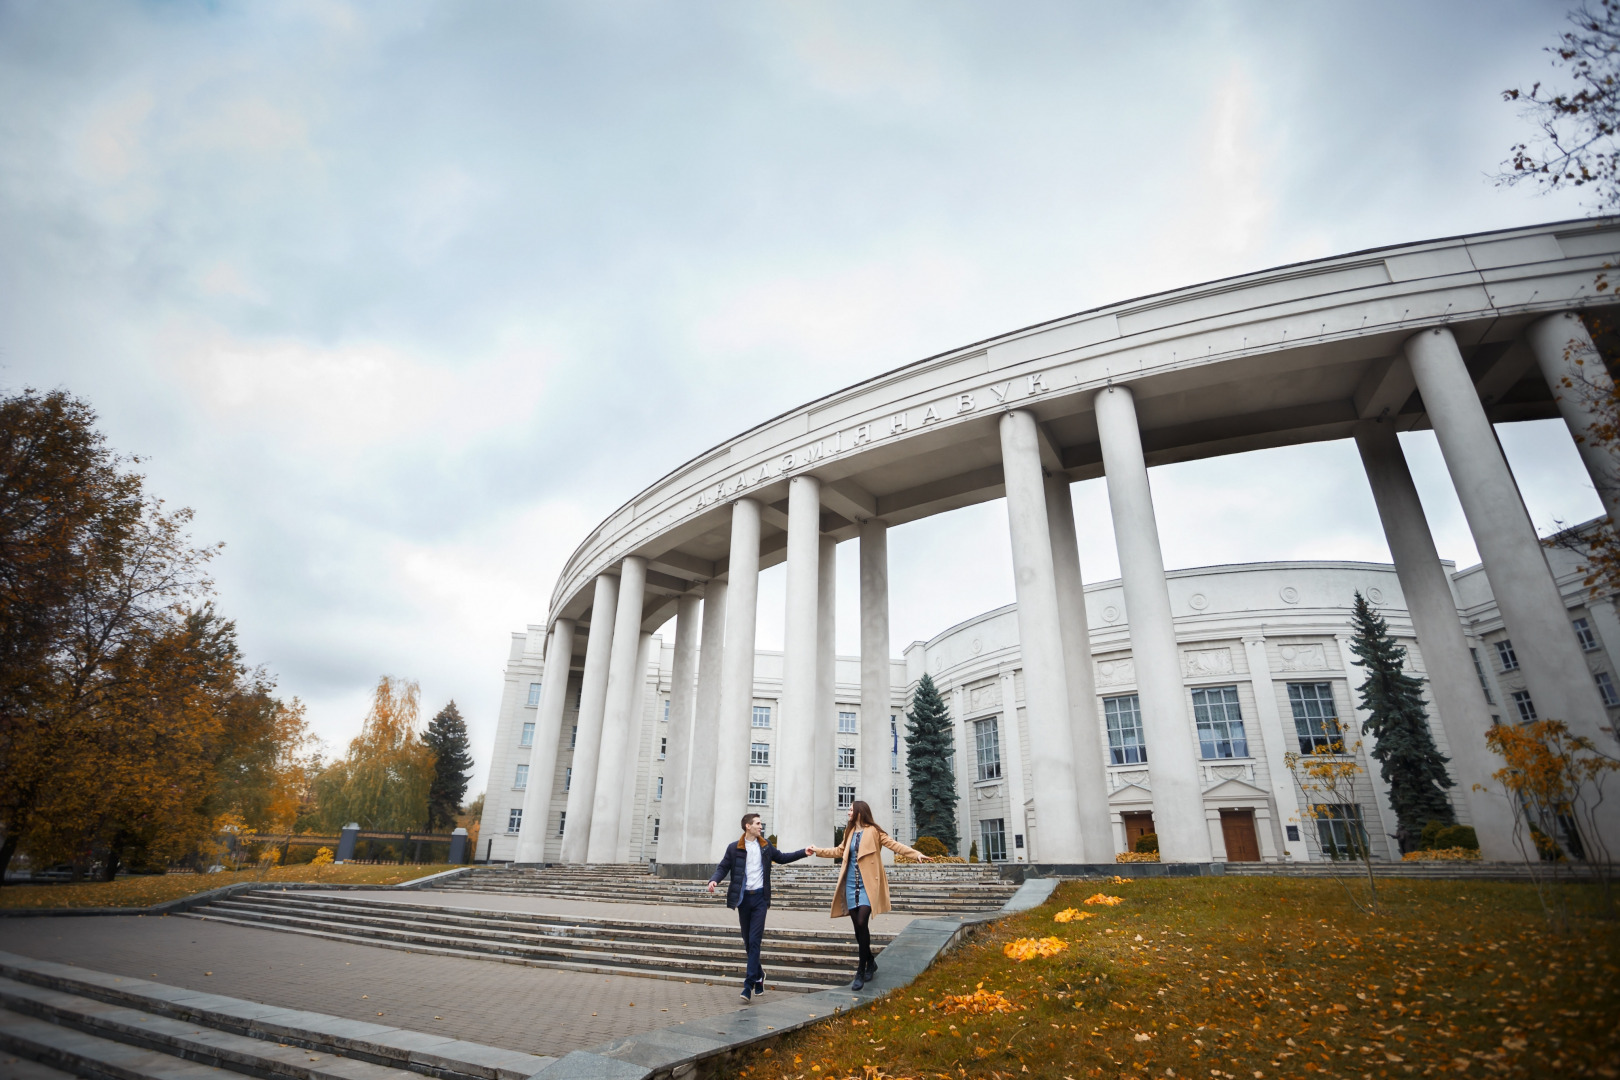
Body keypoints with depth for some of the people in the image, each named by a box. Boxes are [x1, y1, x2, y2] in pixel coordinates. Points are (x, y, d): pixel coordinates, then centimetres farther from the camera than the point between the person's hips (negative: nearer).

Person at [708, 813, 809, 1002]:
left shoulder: (766, 847, 8)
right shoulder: (734, 848, -1)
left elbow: (782, 857, 19)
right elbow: (723, 867, -2)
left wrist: (804, 852, 11)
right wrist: (714, 880, -22)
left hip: (760, 897, 0)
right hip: (743, 898, 0)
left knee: (754, 940, -9)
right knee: (748, 941, 11)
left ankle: (749, 985, -9)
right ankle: (758, 974, 33)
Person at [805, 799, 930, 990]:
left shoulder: (873, 831, -4)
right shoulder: (850, 832, 15)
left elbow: (894, 844, -12)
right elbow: (839, 851, 29)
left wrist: (916, 854, -24)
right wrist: (818, 851, 31)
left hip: (867, 884, -6)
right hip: (851, 884, 6)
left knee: (862, 923, -16)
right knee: (857, 926, 6)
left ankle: (861, 971, -6)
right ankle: (870, 962, 27)